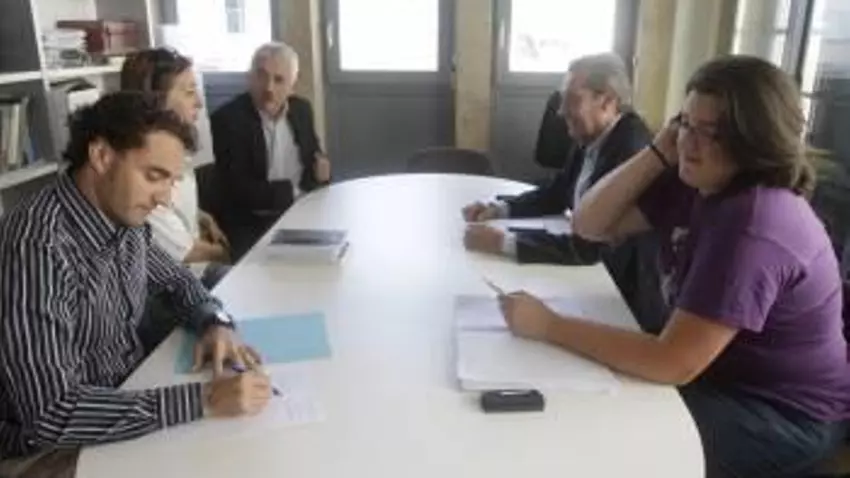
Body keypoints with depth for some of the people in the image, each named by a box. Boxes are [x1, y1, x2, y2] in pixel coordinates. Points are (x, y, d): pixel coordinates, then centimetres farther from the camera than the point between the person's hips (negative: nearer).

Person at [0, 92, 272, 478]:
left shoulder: (121, 218, -4)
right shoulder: (37, 246, -29)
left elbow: (174, 279, 14)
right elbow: (50, 414, -32)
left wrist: (215, 323, -7)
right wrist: (202, 401, -35)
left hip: (124, 398, 7)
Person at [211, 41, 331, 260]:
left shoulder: (301, 109, 6)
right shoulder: (227, 119, -10)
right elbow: (236, 189, -16)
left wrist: (320, 170, -7)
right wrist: (292, 192, -16)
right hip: (251, 225, -5)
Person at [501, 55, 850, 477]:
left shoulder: (754, 226, -30)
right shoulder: (694, 184, -2)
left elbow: (674, 363, -34)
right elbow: (589, 224, -3)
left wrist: (549, 326, -31)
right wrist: (658, 154, -14)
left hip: (783, 418, -7)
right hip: (717, 377, 8)